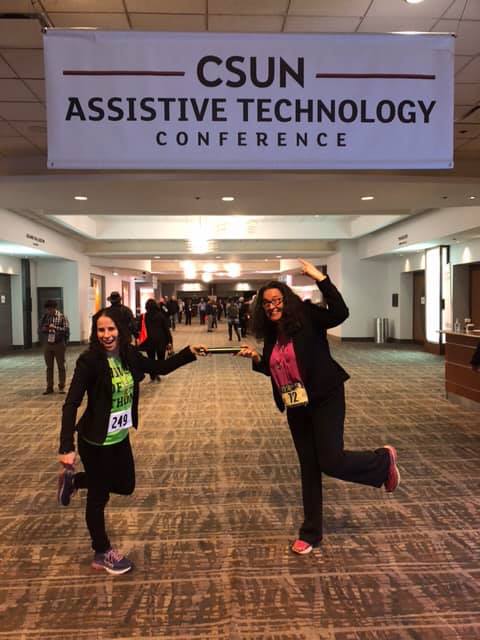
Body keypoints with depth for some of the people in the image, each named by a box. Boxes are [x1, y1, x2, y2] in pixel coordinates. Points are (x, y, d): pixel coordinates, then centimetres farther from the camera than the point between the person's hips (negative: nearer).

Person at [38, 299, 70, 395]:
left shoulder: (62, 317, -5)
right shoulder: (44, 317, 6)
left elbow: (66, 330, -11)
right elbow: (39, 329, 12)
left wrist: (55, 327, -21)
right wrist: (43, 329, -10)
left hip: (59, 344, -3)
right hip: (47, 344, 4)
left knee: (61, 366, 4)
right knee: (49, 367, 8)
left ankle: (61, 387, 12)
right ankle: (49, 387, 15)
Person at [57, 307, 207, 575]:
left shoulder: (129, 355, -5)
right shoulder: (89, 361, -22)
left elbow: (160, 368, 9)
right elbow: (71, 404, -26)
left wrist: (189, 352, -1)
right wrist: (67, 447, -33)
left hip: (121, 437, 6)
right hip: (95, 442, -6)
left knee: (126, 486, 21)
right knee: (99, 496, 11)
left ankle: (73, 480, 41)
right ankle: (102, 553, 34)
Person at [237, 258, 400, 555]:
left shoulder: (307, 318, -11)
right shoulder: (271, 335, 7)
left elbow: (341, 313, -28)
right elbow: (272, 370, 17)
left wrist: (320, 279, -31)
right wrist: (256, 358, 0)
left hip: (325, 399, -6)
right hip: (296, 408, 6)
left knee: (330, 460, -10)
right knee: (309, 467, 13)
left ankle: (384, 459, 20)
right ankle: (311, 533, 26)